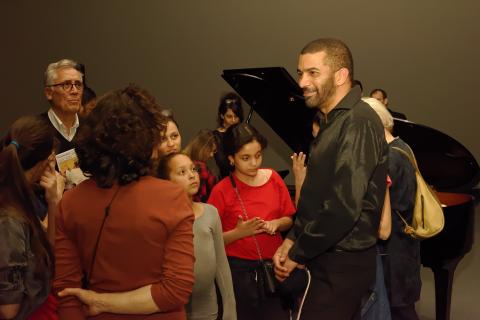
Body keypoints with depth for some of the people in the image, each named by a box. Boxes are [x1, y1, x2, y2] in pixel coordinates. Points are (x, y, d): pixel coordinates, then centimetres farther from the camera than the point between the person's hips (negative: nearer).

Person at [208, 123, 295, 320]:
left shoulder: (273, 178, 0)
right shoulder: (222, 191, -10)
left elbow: (290, 219, 9)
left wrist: (276, 224, -11)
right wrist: (239, 232, -22)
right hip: (239, 270, -3)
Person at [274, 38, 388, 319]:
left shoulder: (358, 122, -19)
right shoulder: (333, 121, 12)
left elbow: (344, 206, -25)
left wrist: (297, 254, -15)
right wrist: (292, 240, 5)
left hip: (342, 265, -9)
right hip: (329, 256, 9)